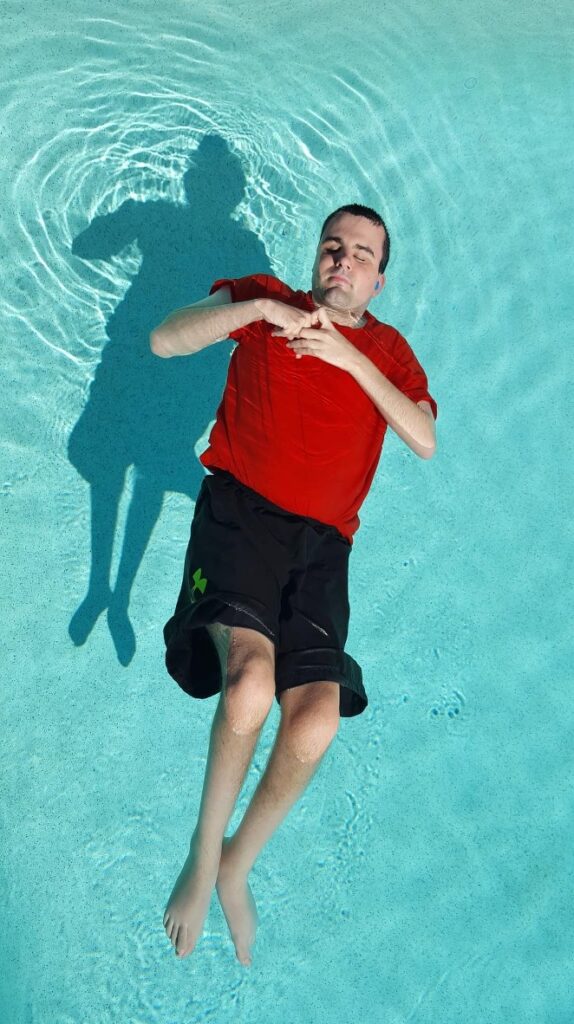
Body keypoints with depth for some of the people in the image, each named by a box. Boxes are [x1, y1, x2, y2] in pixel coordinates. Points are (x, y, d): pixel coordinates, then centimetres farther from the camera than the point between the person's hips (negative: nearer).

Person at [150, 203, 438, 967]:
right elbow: (165, 340, 1)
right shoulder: (265, 299, 13)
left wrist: (349, 357, -8)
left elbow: (424, 440, 0)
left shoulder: (387, 350, 17)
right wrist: (256, 308, -11)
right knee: (252, 676, -29)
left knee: (317, 718, -14)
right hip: (240, 508, -2)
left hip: (321, 539, 3)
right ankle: (205, 849, -6)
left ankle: (237, 868, 10)